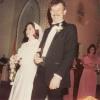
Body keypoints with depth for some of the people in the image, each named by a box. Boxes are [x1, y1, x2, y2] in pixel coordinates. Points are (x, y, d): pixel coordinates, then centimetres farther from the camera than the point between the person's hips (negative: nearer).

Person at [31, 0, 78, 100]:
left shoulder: (70, 28, 1)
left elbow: (70, 54, -10)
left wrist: (58, 75, -18)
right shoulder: (47, 30, 21)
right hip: (41, 74, 6)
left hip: (56, 76, -5)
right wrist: (37, 56, 2)